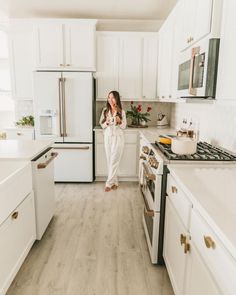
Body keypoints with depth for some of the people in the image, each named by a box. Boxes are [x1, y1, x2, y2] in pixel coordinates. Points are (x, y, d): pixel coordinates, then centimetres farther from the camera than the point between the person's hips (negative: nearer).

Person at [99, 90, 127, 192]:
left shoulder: (121, 112, -2)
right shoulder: (105, 110, 4)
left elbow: (123, 126, 2)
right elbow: (102, 124, 7)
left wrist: (119, 121, -18)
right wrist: (106, 123, -14)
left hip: (118, 137, -3)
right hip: (108, 137, 3)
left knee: (114, 161, -5)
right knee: (109, 160, 6)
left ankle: (109, 183, 2)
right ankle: (114, 181, 18)